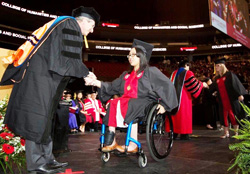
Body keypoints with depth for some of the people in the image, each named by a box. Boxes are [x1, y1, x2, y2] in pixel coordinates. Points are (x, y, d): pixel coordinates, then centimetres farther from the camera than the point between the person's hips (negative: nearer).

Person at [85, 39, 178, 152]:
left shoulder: (151, 72, 4)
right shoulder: (126, 75, 22)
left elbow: (167, 86, -2)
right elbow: (112, 87, 14)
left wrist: (164, 104, -10)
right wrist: (97, 83, 2)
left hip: (145, 103, -5)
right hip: (128, 102, 5)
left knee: (129, 107, -33)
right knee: (112, 104, -22)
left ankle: (133, 145, -26)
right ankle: (111, 143, -28)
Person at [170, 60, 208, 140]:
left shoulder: (174, 73, 14)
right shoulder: (188, 73, -4)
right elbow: (194, 84, -5)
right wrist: (202, 84, 12)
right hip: (183, 97, -6)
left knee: (174, 114, 9)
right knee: (184, 114, -1)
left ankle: (173, 133, 10)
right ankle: (184, 134, -1)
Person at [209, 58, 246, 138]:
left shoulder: (229, 74, -4)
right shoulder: (217, 78, 13)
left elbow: (236, 84, -10)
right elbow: (213, 87, 13)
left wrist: (240, 94, -17)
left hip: (231, 99, -5)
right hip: (222, 101, 5)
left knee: (232, 114, 0)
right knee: (224, 116, 6)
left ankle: (236, 132, 12)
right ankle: (226, 132, 14)